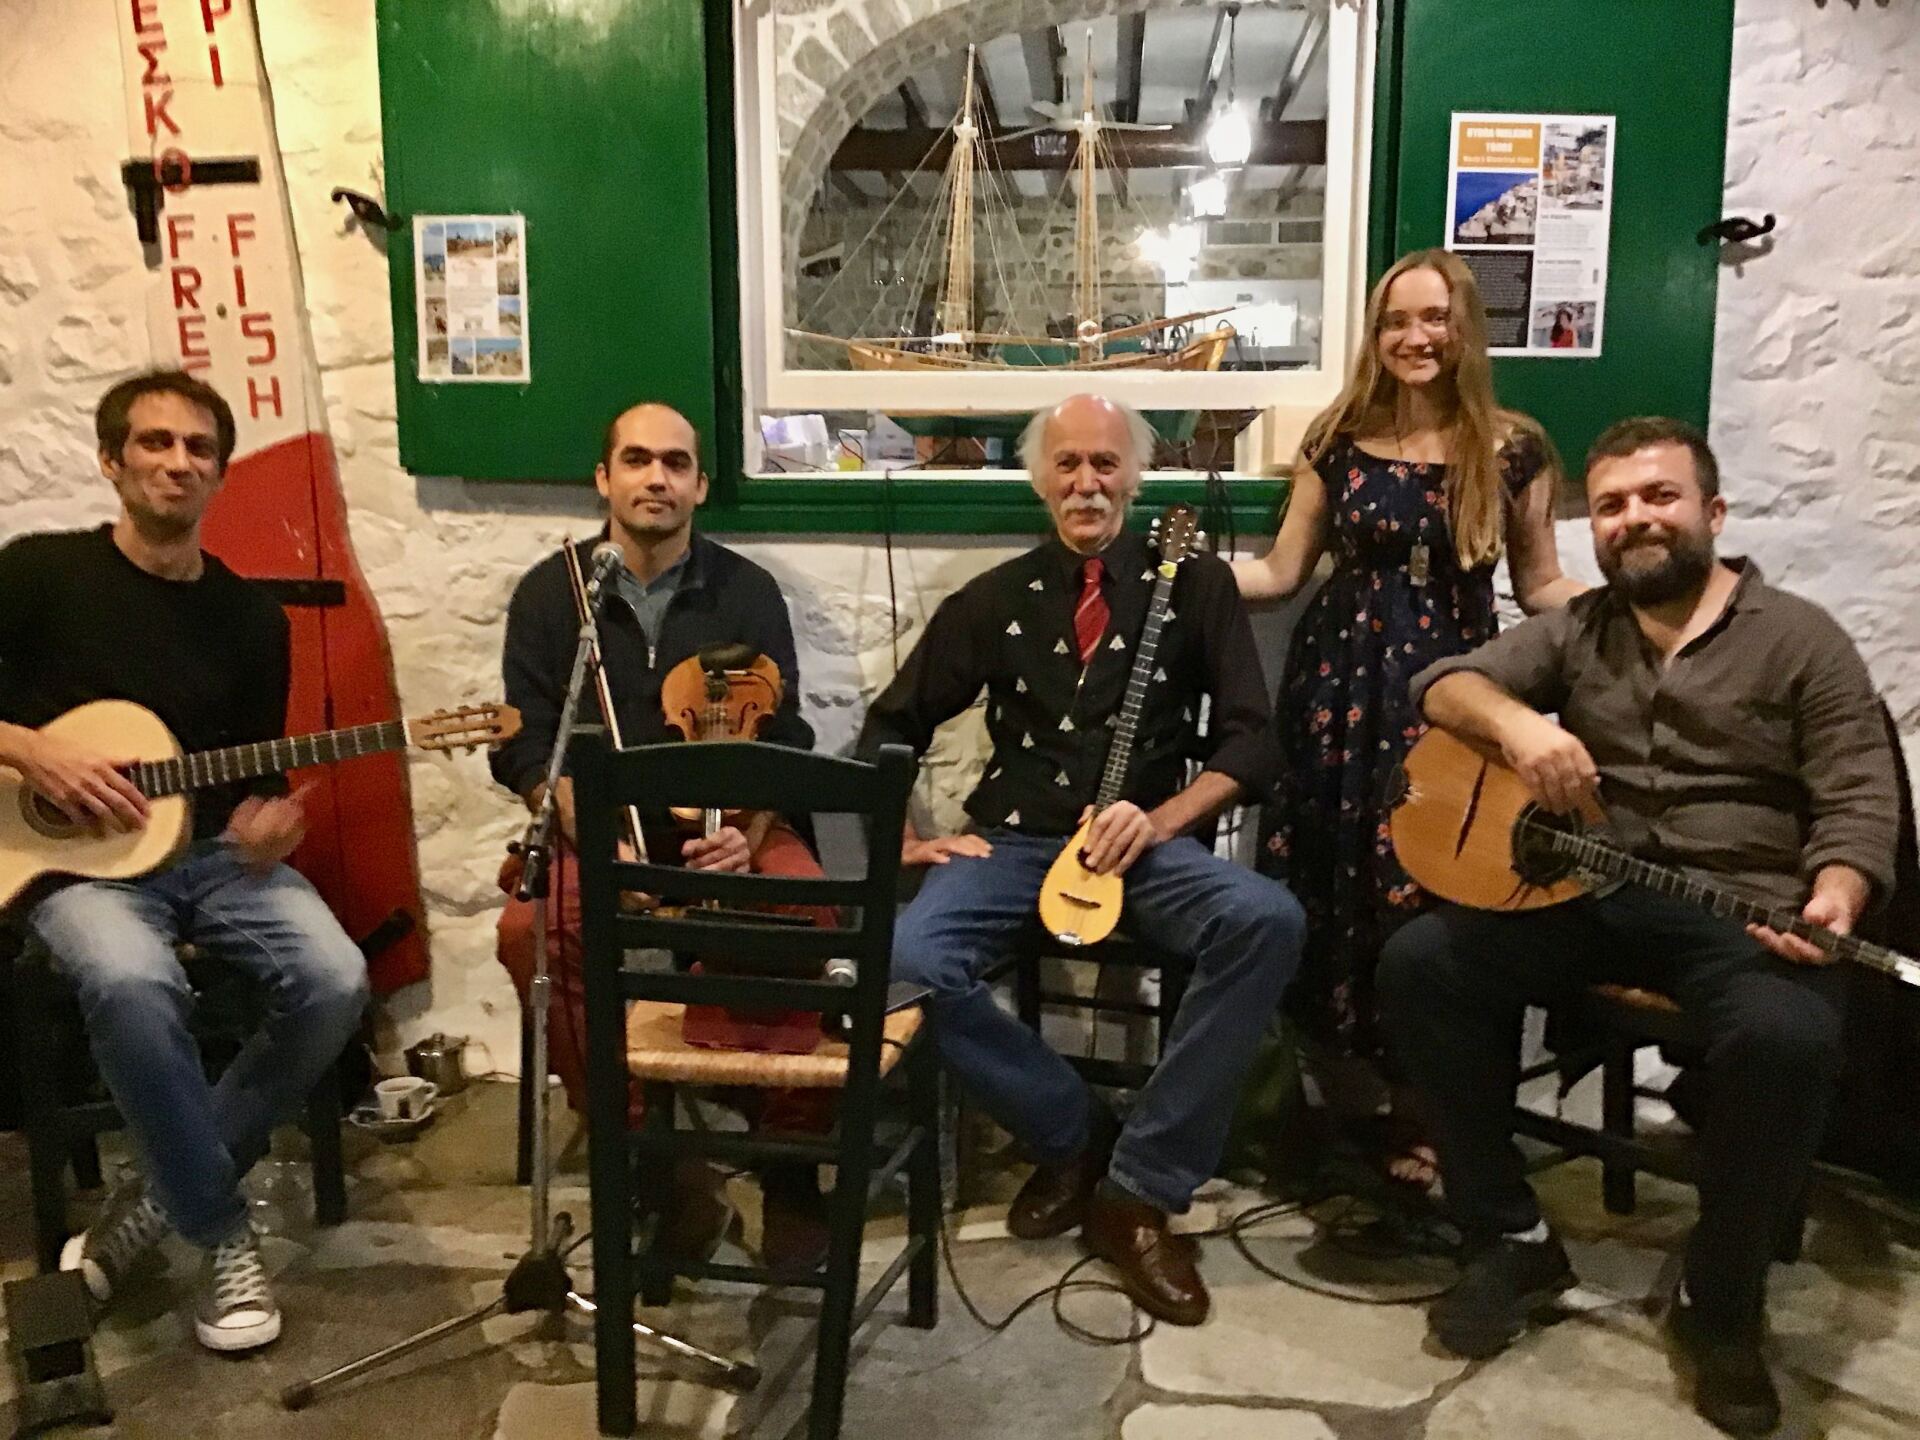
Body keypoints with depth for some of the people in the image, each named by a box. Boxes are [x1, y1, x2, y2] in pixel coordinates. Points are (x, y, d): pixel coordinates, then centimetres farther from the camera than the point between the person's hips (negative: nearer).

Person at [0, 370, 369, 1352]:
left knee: (335, 980, -23)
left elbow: (258, 775, 12)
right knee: (132, 983, -37)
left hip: (213, 852, 4)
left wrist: (269, 823, -10)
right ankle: (221, 1233, -15)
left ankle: (165, 1190, -2)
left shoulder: (251, 618, 9)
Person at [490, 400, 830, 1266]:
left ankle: (792, 1158, -14)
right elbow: (526, 749, -2)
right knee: (529, 931, -31)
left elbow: (783, 743, -1)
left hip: (726, 823, 0)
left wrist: (745, 836, -21)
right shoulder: (550, 591, 5)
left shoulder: (747, 591, 4)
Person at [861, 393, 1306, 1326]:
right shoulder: (996, 598, 11)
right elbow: (891, 727, 16)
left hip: (1148, 841, 0)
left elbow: (1249, 743, 2)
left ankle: (1141, 1192, -18)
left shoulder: (1195, 587, 7)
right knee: (905, 960, -29)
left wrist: (1160, 819, -14)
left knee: (1268, 921, -31)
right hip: (1012, 840, 1)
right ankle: (1074, 1137, -4)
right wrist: (900, 836, 2)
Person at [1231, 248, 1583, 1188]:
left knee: (1431, 896, -4)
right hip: (1339, 683, 1)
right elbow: (1282, 572, 7)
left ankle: (1420, 1118, 15)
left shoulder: (1512, 449, 2)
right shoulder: (1338, 439, 5)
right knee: (1325, 889, -1)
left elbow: (1540, 586, 8)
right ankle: (1348, 1105, 19)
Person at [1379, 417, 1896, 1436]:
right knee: (1420, 962, -18)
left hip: (1747, 912, -3)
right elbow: (1445, 683, 1)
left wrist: (1834, 902, -26)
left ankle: (1720, 1301, -8)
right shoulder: (1576, 631, 13)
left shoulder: (1799, 639, 2)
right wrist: (1514, 722, -22)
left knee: (1787, 1040, -35)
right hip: (1587, 890, 4)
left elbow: (1859, 801, -4)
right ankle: (1512, 1239, -3)